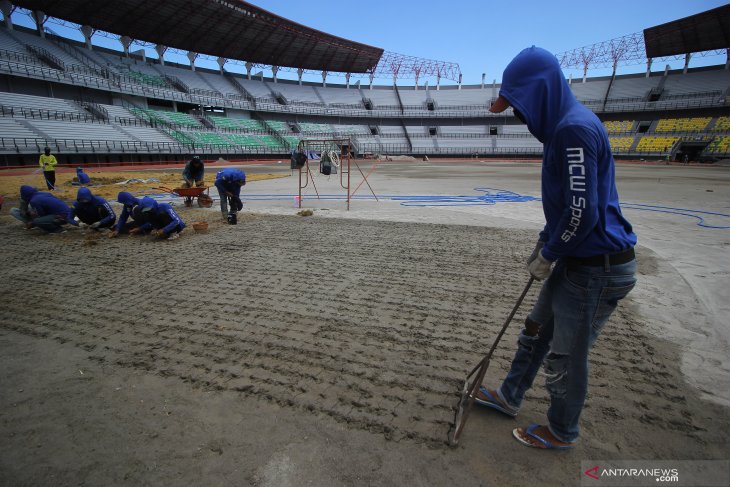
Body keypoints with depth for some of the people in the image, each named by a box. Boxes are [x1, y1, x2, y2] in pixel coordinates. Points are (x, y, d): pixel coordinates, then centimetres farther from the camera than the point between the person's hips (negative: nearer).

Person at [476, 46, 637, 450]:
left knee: (566, 356, 8)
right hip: (578, 259, 10)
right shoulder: (564, 126, 10)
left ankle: (562, 432, 32)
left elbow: (583, 212, -26)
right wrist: (545, 242, 14)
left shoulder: (574, 128, -22)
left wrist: (546, 257, -11)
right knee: (537, 330, 22)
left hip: (597, 268, -10)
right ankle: (510, 396, 42)